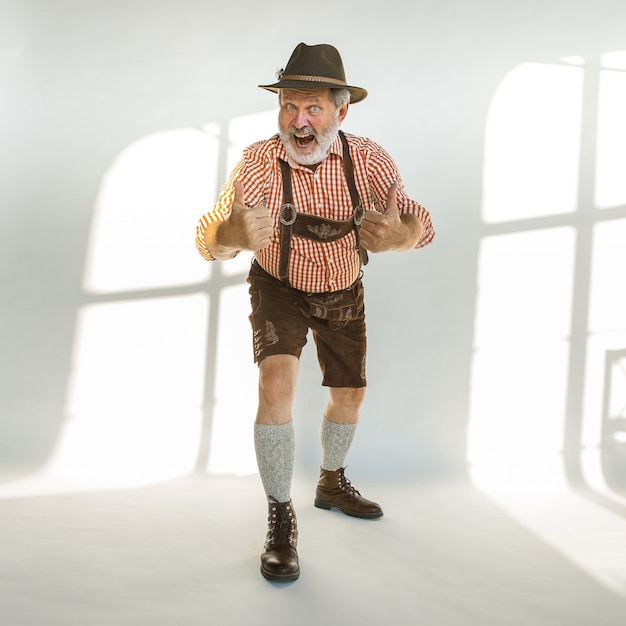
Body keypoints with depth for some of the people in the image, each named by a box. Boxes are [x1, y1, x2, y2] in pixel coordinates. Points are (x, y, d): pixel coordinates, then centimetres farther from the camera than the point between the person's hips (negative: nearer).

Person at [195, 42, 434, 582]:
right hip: (280, 289, -3)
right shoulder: (259, 162, -30)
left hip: (343, 293, 3)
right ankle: (281, 519, -10)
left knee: (350, 396, 14)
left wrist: (400, 234, -57)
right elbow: (208, 238, -36)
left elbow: (420, 223, -32)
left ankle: (332, 484, 43)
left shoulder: (368, 161, -26)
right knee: (277, 384, -26)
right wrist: (232, 234, -61)